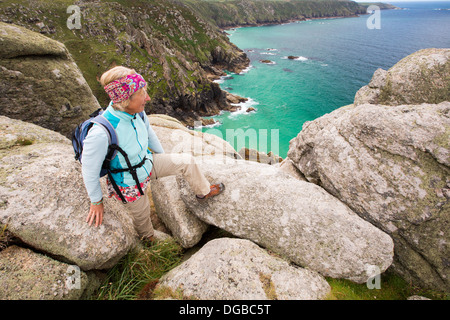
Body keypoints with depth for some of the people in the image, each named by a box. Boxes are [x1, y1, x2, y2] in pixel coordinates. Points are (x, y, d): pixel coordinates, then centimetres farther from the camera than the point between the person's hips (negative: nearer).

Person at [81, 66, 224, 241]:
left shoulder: (136, 112, -18)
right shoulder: (100, 133, -39)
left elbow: (149, 133, 4)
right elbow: (89, 169, -23)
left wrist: (164, 158, 18)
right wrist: (96, 202, -9)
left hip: (146, 163, 6)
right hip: (129, 184, -5)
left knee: (187, 161, 3)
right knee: (141, 215, 20)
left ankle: (203, 192, 33)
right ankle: (149, 240, 56)